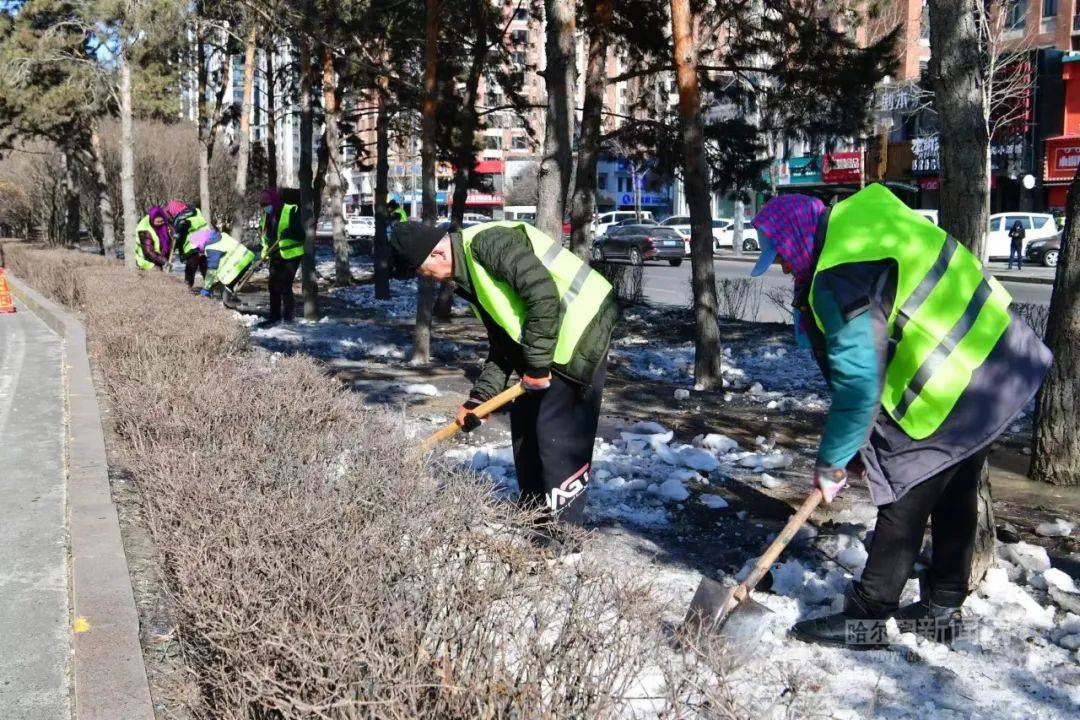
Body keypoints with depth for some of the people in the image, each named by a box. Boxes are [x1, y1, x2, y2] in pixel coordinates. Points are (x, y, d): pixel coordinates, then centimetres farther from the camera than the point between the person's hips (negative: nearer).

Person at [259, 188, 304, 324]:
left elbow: (301, 232, -19)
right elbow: (262, 233, 24)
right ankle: (274, 316, 22)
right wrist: (265, 249, 10)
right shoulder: (266, 216, 9)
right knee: (273, 287, 11)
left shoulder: (291, 211, -14)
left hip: (291, 255, -8)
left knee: (285, 287, -10)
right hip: (275, 256, 8)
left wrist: (289, 233, -34)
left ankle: (289, 316, 1)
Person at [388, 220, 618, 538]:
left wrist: (536, 363, -21)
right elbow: (501, 344, 15)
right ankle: (535, 516, 27)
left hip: (581, 335, -10)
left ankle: (562, 529, 2)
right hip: (545, 347, 10)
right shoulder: (469, 275, 12)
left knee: (558, 434, -9)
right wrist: (478, 398, 8)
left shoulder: (488, 242, -18)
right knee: (524, 423, 14)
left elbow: (544, 295, -28)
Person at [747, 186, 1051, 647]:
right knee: (956, 497, 19)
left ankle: (867, 618, 10)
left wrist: (832, 461, -13)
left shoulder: (841, 277, -24)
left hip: (949, 393, -11)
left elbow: (858, 380, -25)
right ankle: (943, 609, 33)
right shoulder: (856, 219, 8)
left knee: (904, 501, -1)